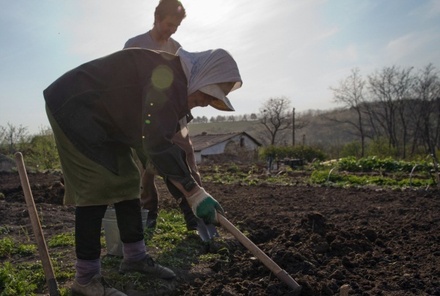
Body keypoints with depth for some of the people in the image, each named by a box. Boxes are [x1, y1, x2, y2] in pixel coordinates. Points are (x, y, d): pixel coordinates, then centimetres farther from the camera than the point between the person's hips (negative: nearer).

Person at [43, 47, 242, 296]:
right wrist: (195, 193, -28)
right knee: (98, 189, -14)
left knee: (127, 181, 8)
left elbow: (165, 142, 9)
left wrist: (189, 196, 8)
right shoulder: (168, 74, -26)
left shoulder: (176, 85, 6)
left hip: (103, 119, 10)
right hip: (74, 109, -10)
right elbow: (158, 144, -33)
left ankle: (135, 256, 20)